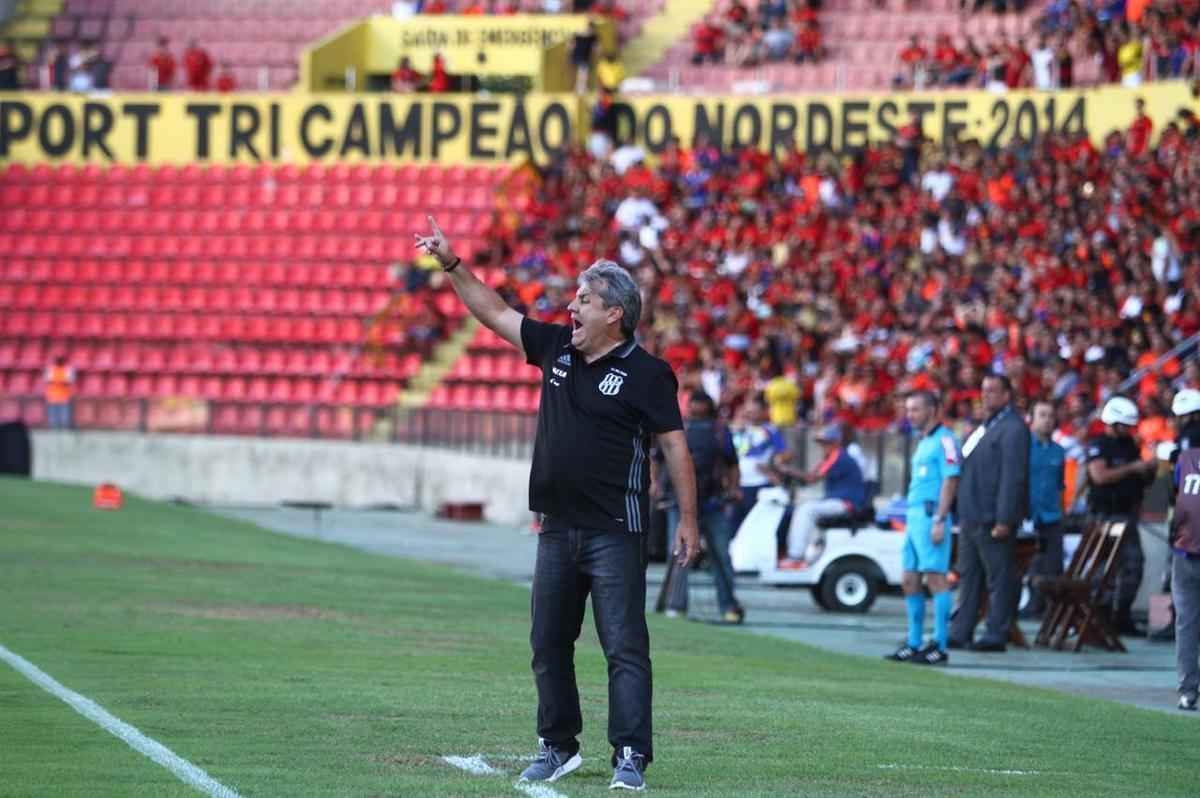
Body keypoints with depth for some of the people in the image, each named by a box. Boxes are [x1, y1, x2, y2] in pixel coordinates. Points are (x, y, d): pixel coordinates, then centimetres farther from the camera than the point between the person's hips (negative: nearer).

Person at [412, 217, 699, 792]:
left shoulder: (645, 373, -8)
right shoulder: (556, 348, 9)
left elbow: (674, 444, -7)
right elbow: (494, 314, 16)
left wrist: (688, 520, -11)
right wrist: (451, 265, 10)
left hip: (614, 531, -7)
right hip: (558, 527, 7)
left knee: (624, 647, -9)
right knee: (549, 643, 11)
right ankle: (558, 747, 22)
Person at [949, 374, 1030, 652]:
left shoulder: (1013, 429, -11)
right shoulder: (986, 427, 19)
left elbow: (1013, 477, -18)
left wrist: (1004, 520, -22)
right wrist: (964, 513, 18)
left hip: (992, 519, -10)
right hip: (972, 515, 10)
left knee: (999, 578, -3)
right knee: (968, 577, 12)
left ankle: (996, 635, -1)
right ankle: (960, 634, 16)